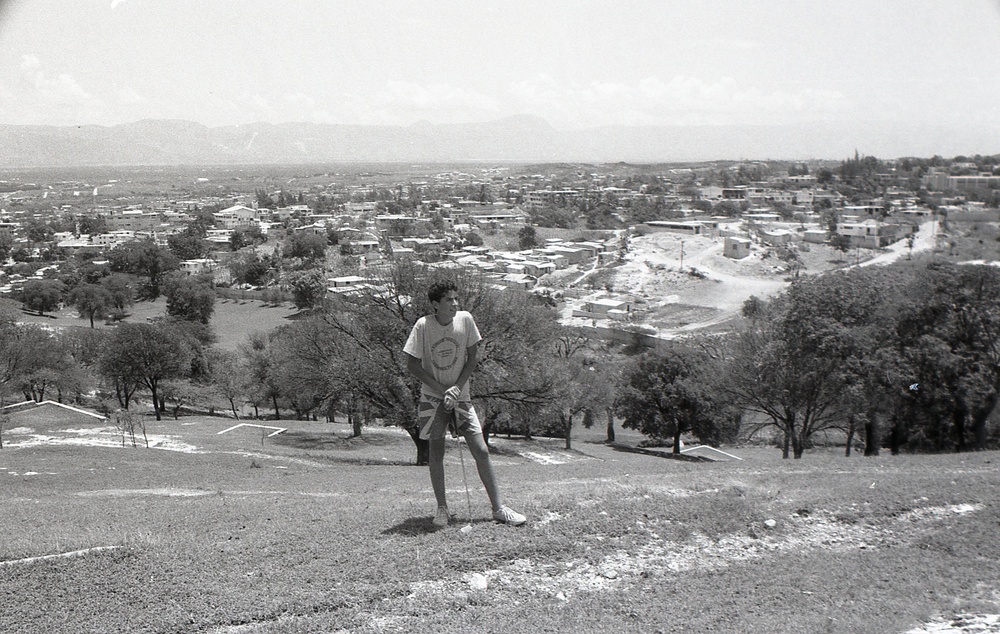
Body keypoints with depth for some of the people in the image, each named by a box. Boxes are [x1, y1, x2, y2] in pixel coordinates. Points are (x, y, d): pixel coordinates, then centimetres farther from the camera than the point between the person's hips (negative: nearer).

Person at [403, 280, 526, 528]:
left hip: (461, 397, 2)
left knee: (481, 451, -3)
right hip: (432, 397, -2)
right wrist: (442, 390, -14)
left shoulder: (465, 319, -7)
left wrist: (457, 388, -11)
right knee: (436, 452, 0)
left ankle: (498, 508, 4)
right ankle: (442, 509, 15)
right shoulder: (423, 325, -13)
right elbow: (412, 365, -9)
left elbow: (473, 357, 1)